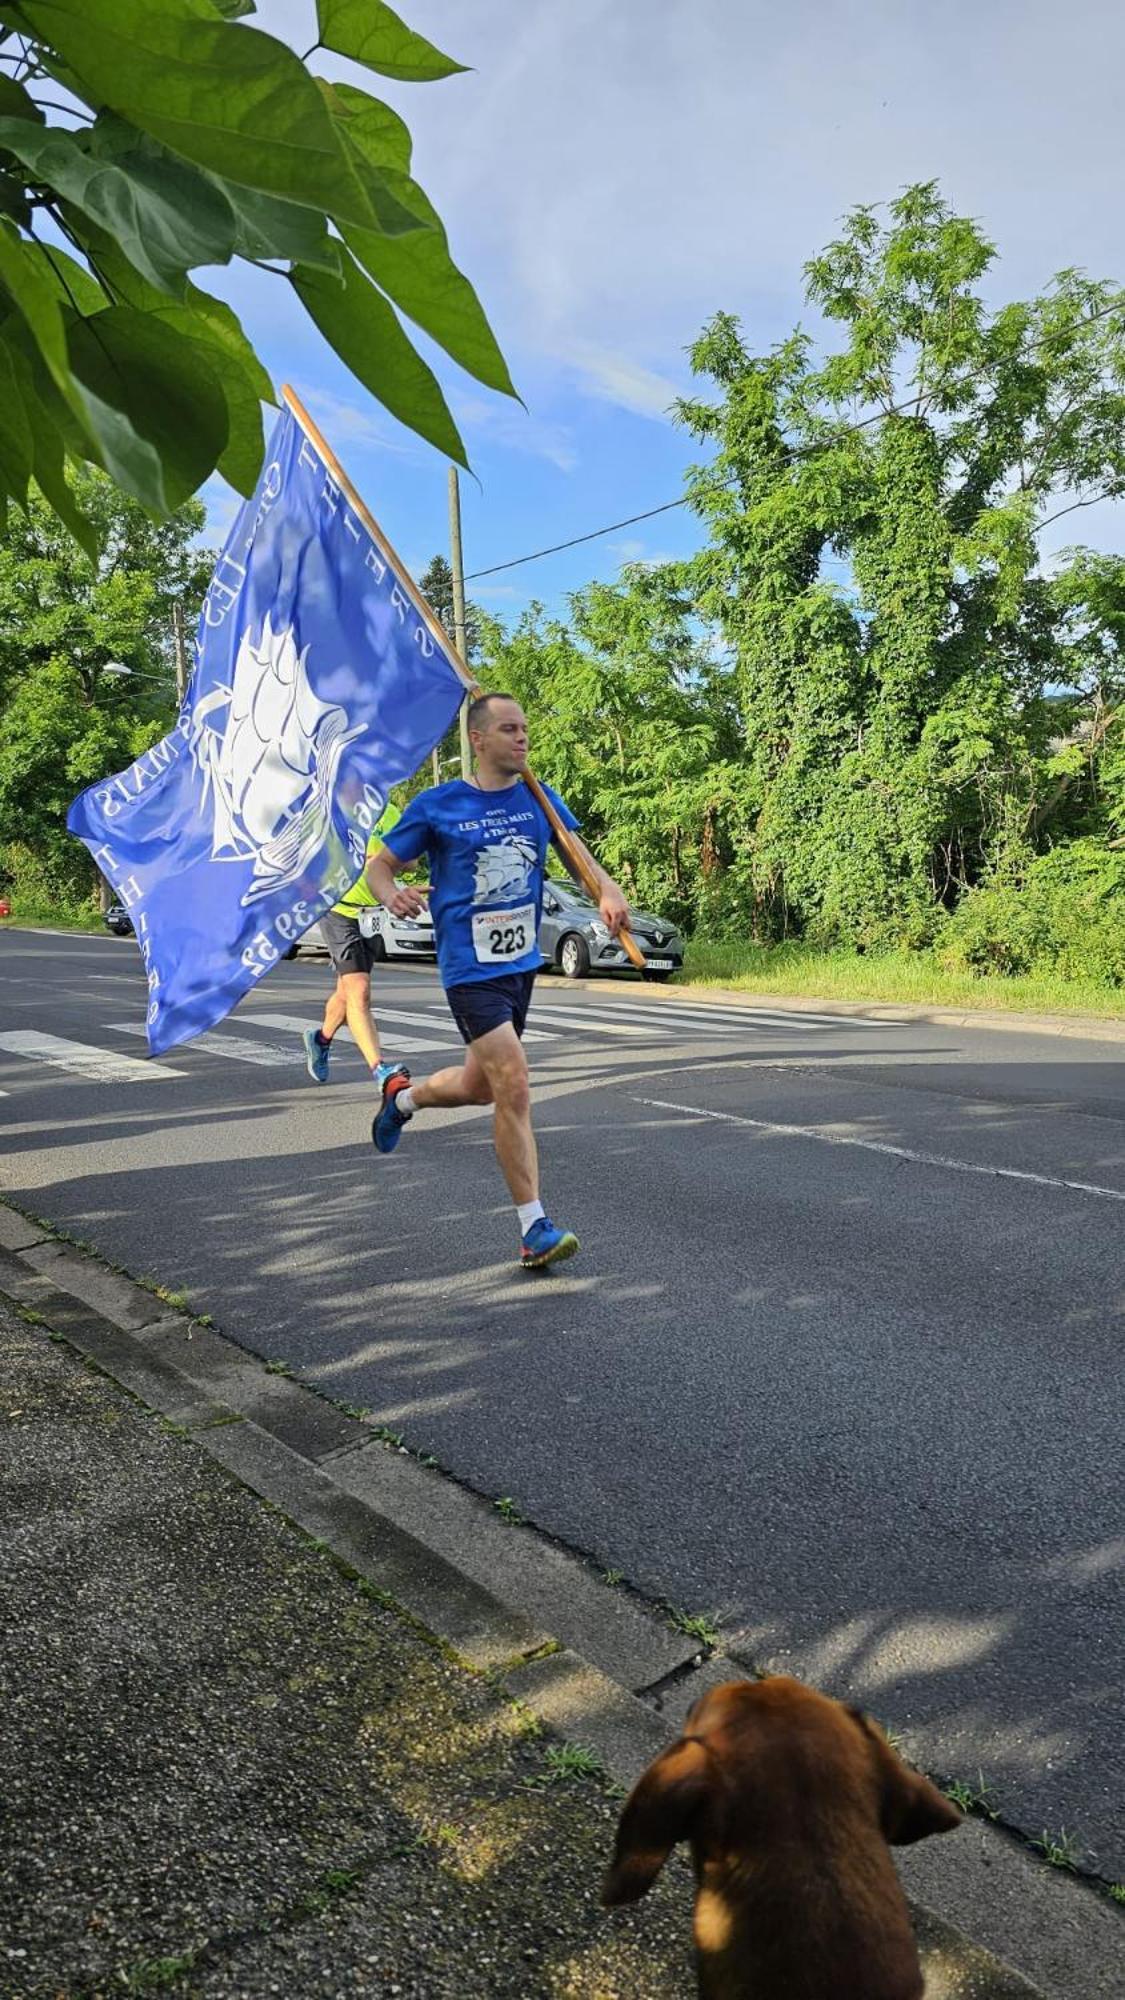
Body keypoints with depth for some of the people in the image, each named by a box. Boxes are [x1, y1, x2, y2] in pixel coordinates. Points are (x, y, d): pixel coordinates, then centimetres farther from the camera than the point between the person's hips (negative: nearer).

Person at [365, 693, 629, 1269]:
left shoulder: (538, 799, 6)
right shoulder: (436, 805, -6)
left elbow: (578, 854, 9)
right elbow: (380, 864, 1)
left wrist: (608, 891, -13)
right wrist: (390, 895, -22)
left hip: (522, 963, 6)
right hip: (470, 969, -6)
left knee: (479, 1086, 18)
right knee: (514, 1089, -15)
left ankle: (403, 1096, 50)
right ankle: (535, 1229, -5)